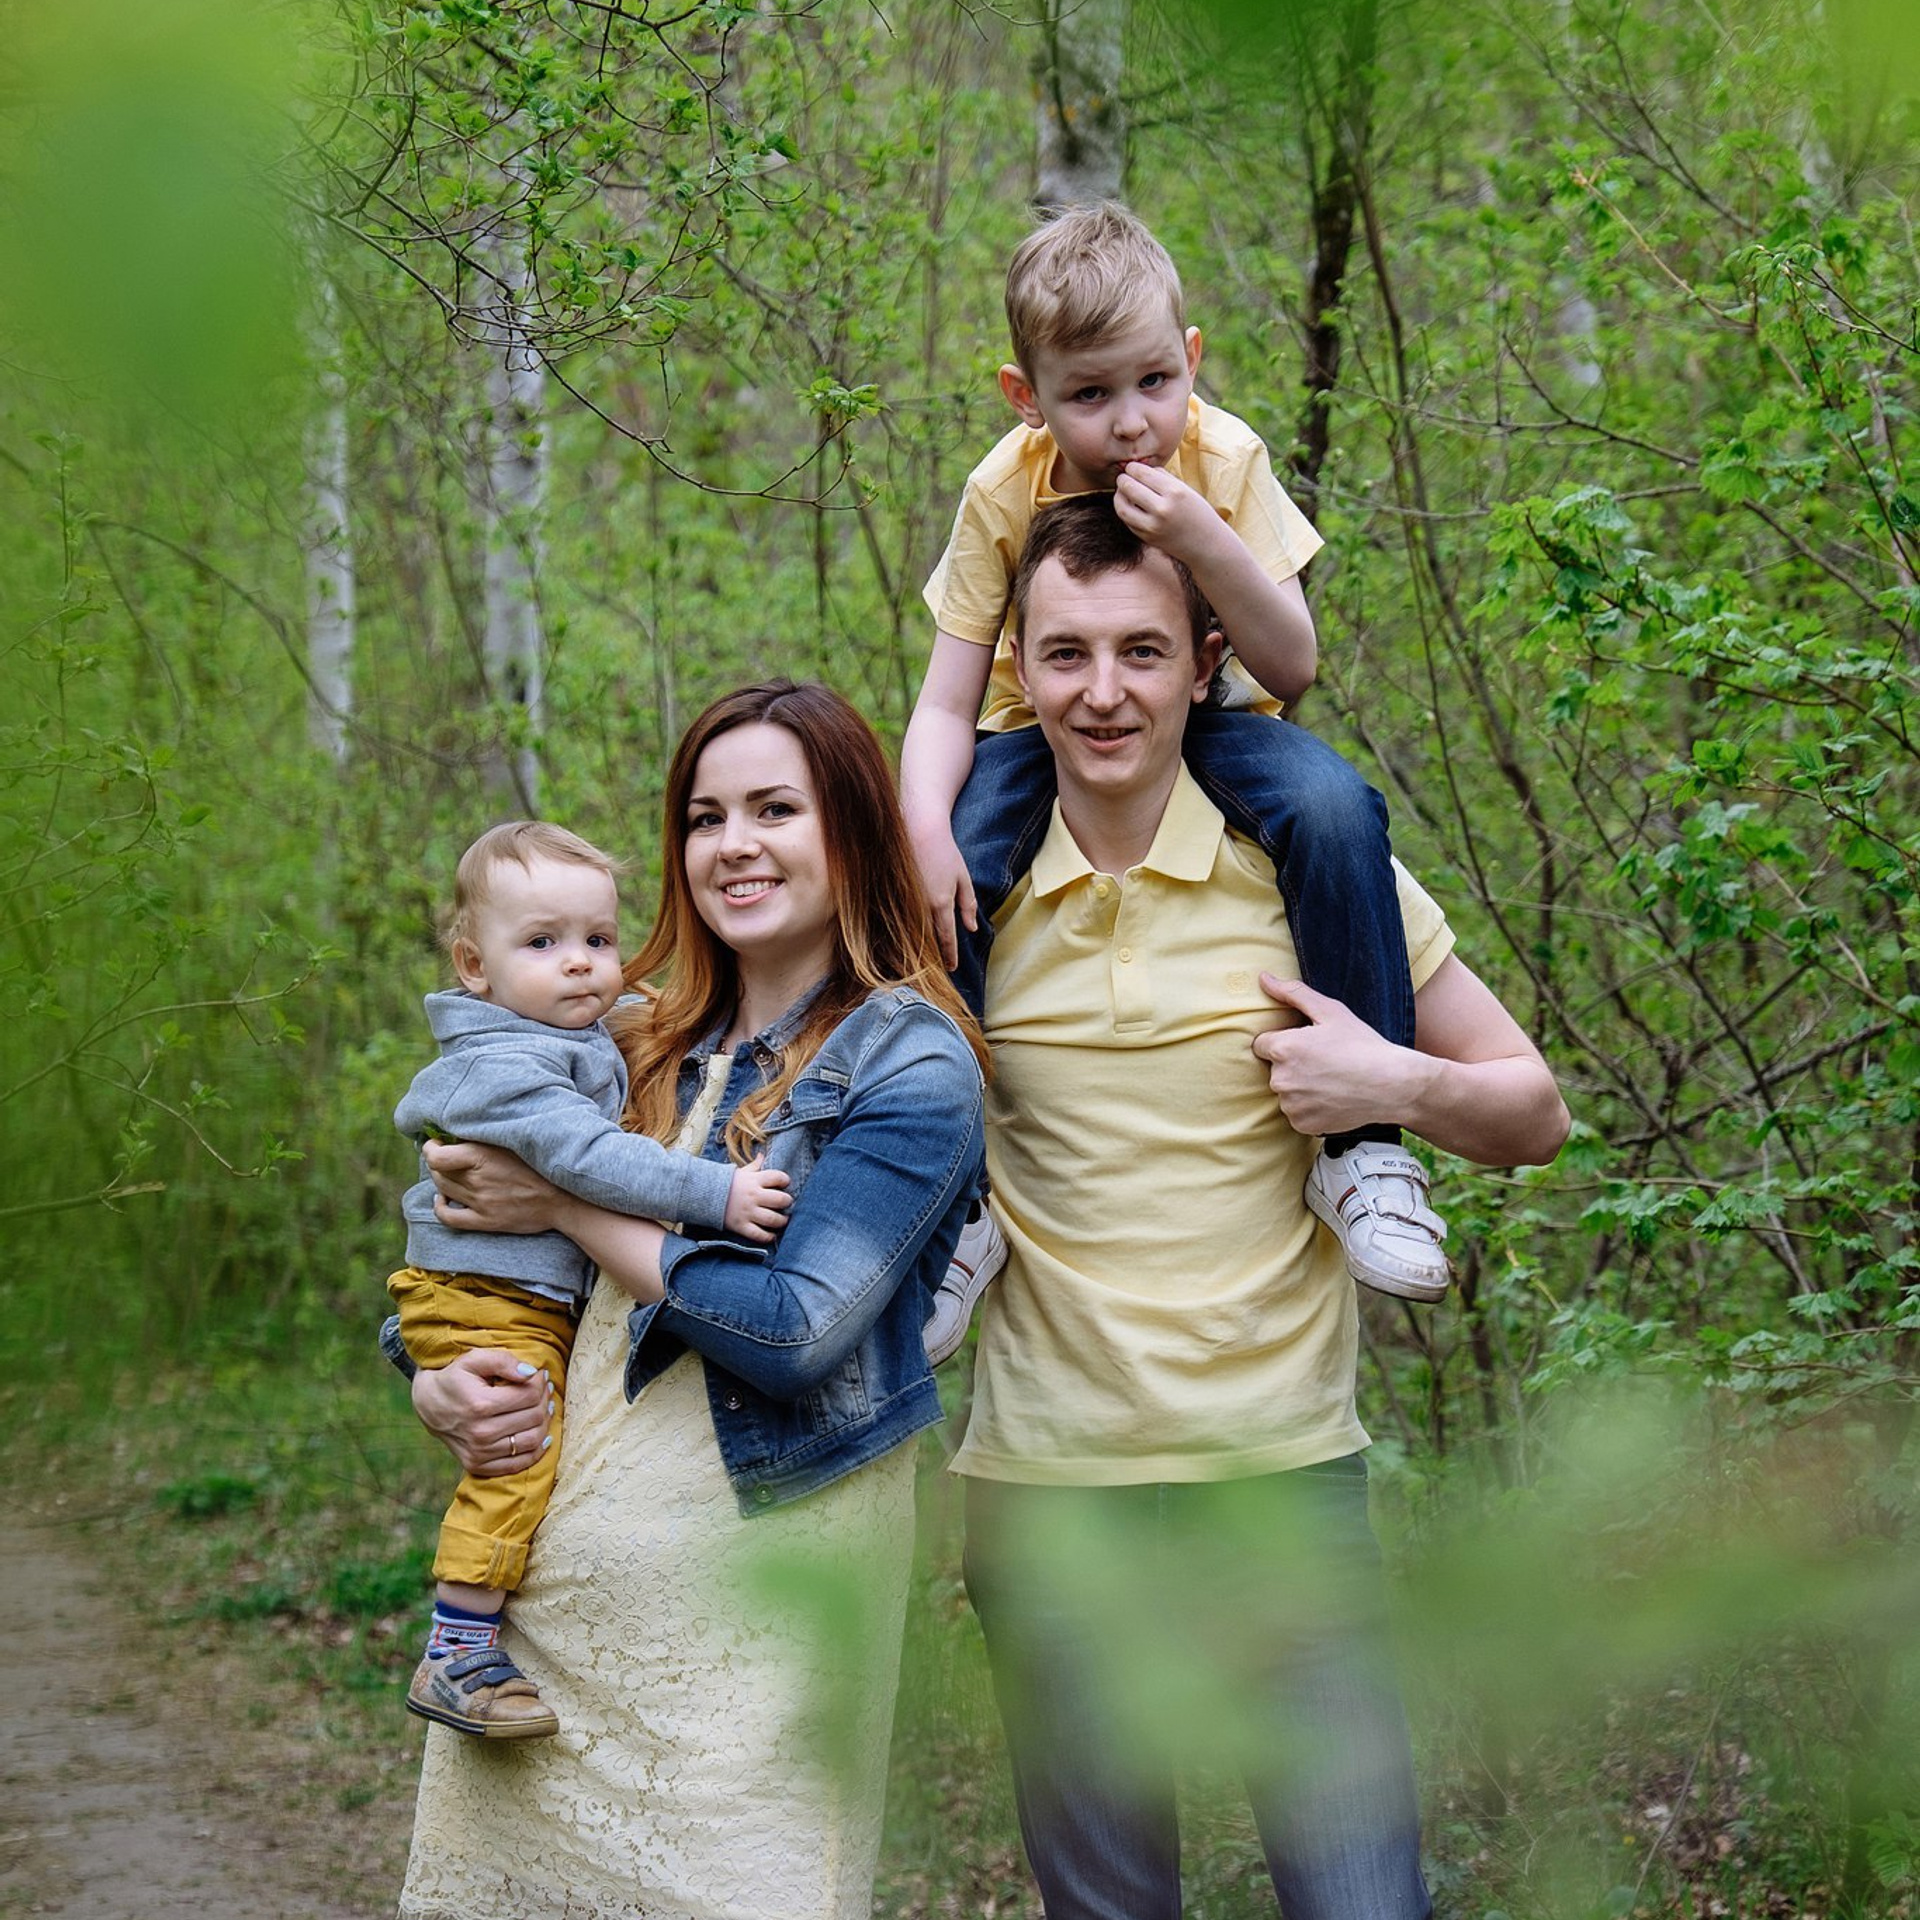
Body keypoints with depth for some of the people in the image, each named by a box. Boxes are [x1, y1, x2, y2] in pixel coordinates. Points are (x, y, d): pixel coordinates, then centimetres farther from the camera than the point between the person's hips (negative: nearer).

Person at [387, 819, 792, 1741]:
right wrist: (717, 1194, -34)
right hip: (483, 1301, -10)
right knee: (519, 1460, -18)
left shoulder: (596, 1039, 10)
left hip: (555, 1307, 10)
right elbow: (590, 1158, -32)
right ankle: (455, 1660, -14)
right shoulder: (499, 1068, -21)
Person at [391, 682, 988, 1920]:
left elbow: (796, 1329, -17)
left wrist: (570, 1203, -9)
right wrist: (439, 1386, -4)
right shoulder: (648, 1047, 11)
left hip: (744, 1583, -6)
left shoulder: (911, 1063, -7)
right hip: (548, 1571, 6)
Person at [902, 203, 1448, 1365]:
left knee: (1335, 812, -32)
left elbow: (1292, 670, -19)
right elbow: (947, 705, -14)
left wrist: (1205, 541, -35)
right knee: (939, 884, -29)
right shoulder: (1004, 495, -16)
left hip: (1208, 723, 0)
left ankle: (1364, 1141, -22)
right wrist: (925, 829, -35)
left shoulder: (1225, 461, -17)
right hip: (1044, 741, 1)